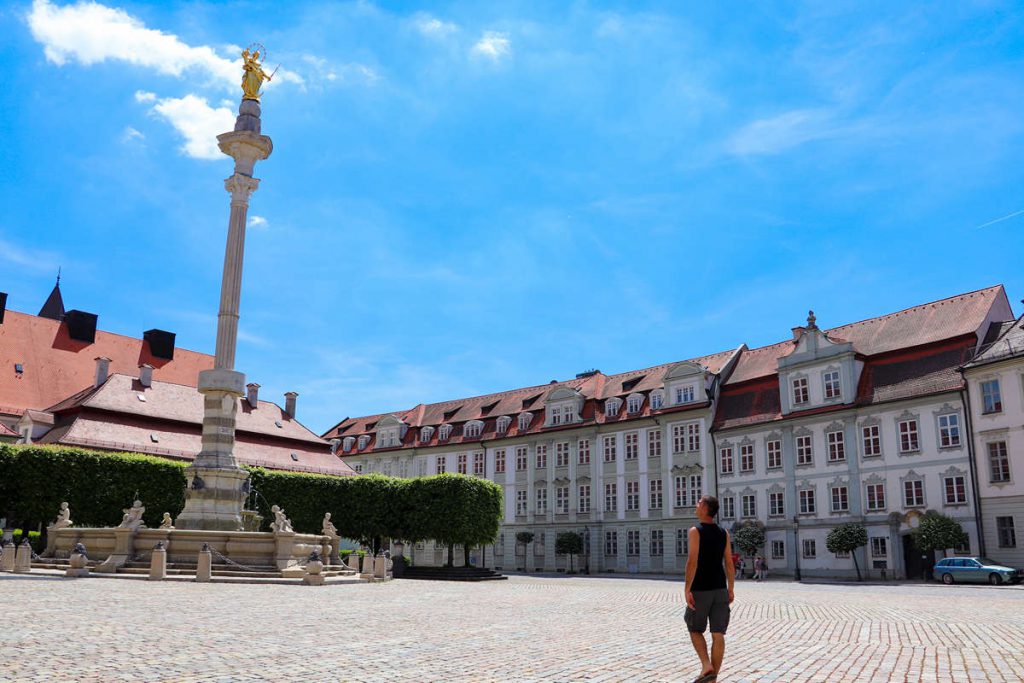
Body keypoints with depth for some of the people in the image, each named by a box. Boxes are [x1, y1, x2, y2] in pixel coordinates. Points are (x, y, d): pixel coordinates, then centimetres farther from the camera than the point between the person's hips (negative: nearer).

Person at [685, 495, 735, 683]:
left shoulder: (695, 531, -10)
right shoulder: (724, 533, 6)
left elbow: (692, 562, -16)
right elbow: (729, 563, 6)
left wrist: (687, 589, -14)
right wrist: (730, 589, 14)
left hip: (700, 590, -4)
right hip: (720, 589, 4)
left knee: (695, 629, 12)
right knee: (718, 635, 4)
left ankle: (706, 666, -4)